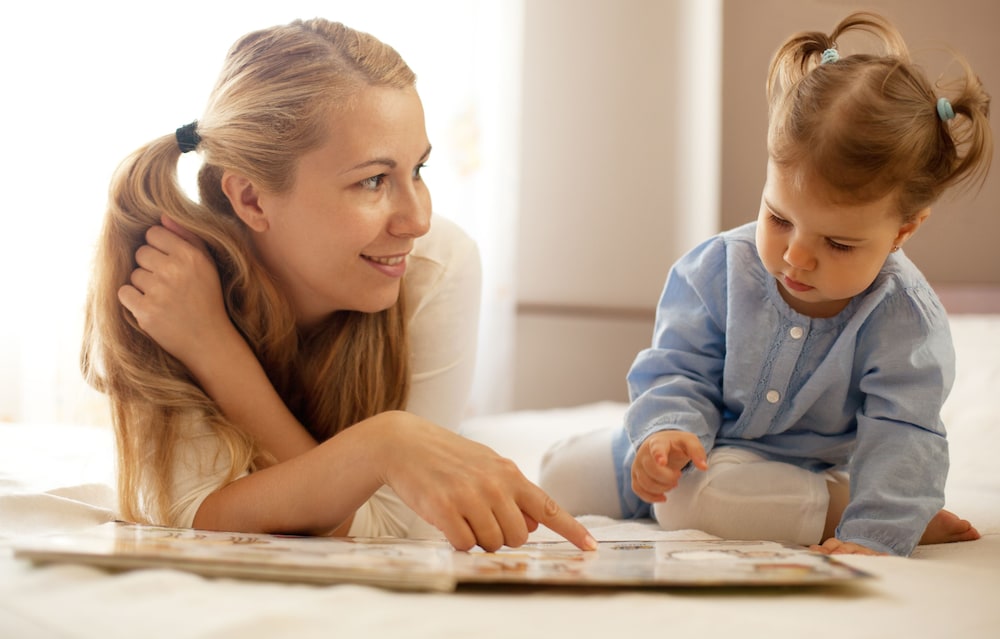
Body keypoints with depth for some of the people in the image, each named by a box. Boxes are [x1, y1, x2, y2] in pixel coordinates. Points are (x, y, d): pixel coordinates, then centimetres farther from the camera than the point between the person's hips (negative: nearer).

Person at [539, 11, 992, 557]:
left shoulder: (906, 321, -21)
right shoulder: (719, 270, -12)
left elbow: (900, 440, -25)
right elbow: (678, 371, -8)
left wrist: (872, 535, -40)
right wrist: (669, 429, -31)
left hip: (808, 475, -5)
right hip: (704, 448, 6)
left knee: (698, 496, -35)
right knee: (561, 479, 5)